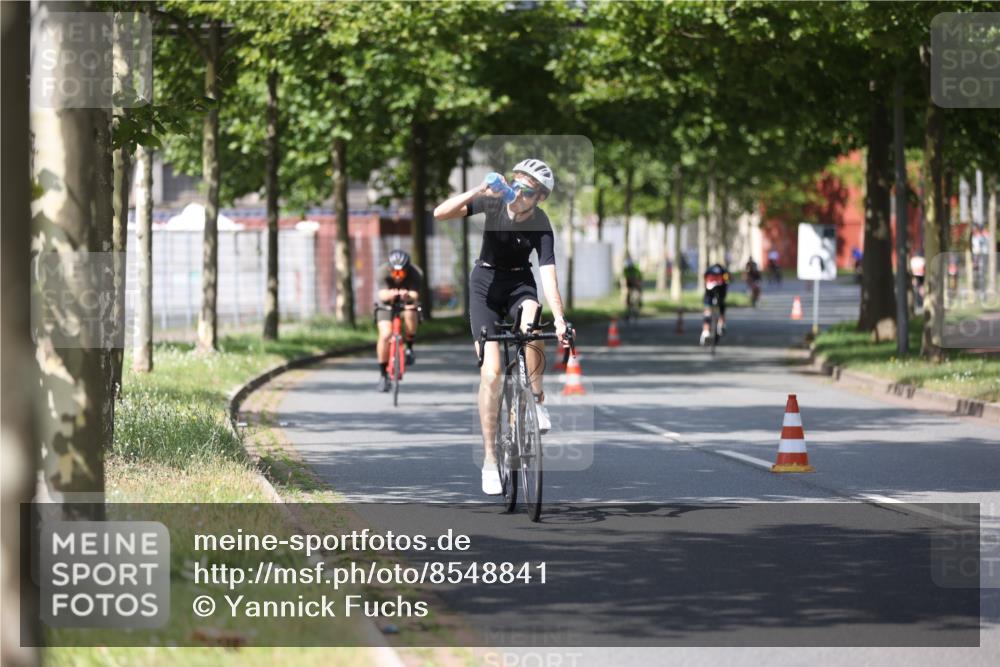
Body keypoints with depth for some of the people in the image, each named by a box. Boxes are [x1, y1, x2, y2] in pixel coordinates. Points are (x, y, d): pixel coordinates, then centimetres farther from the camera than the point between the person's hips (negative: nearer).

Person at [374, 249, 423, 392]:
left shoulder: (416, 274, -28)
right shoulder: (383, 272, -28)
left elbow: (414, 296, -39)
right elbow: (382, 294, -41)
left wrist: (408, 296, -63)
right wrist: (390, 295, -64)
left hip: (407, 302, 0)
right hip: (387, 304, 0)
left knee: (410, 314, -35)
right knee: (385, 335, -20)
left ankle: (409, 348, -9)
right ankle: (383, 374, -5)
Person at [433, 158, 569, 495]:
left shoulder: (541, 225, -18)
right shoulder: (494, 201, -18)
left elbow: (548, 274, -28)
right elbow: (440, 213, -26)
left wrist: (559, 318, -41)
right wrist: (477, 191, -39)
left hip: (519, 284, 0)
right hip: (485, 283, 0)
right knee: (491, 372, -13)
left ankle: (536, 397, -7)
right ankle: (490, 459, -5)